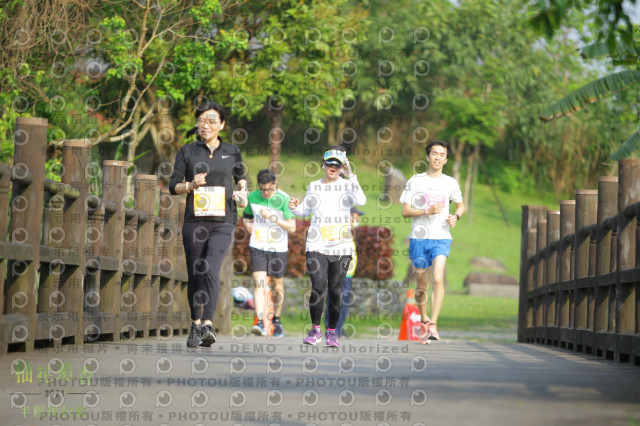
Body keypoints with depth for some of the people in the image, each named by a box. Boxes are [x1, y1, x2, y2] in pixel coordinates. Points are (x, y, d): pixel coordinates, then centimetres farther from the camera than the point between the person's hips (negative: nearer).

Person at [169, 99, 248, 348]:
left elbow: (241, 176, 27)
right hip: (195, 220, 1)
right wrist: (191, 185, -14)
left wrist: (242, 192, 7)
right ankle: (195, 325, 24)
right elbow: (173, 186, 5)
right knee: (195, 275, 7)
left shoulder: (232, 152, 9)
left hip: (222, 221, -1)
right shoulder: (187, 152, 6)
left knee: (211, 270, -20)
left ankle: (208, 325, -29)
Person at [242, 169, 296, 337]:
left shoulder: (284, 200, -11)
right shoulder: (253, 197, 0)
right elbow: (246, 216, 20)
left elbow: (292, 227, -13)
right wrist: (248, 224, 0)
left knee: (278, 284, 10)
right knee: (259, 282, -14)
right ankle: (260, 323, -22)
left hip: (278, 249, -1)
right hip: (257, 247, 1)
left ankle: (276, 319, 32)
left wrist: (272, 218, -23)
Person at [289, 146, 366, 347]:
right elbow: (305, 210, 23)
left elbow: (361, 201, -19)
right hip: (317, 246, 1)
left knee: (335, 291, 0)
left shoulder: (347, 185, 2)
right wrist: (296, 208, 2)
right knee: (319, 287, -13)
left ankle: (332, 331, 15)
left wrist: (351, 176, -20)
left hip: (341, 247, -1)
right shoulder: (314, 186, 10)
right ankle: (315, 329, 3)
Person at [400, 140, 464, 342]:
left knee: (438, 279, -21)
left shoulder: (451, 183, 8)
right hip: (419, 238, 0)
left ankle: (433, 325, -22)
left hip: (441, 239, 0)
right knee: (422, 285, 7)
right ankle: (424, 320, 31)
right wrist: (427, 211, -15)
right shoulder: (415, 181, 3)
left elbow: (461, 205, 23)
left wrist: (456, 216, 0)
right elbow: (405, 211, -1)